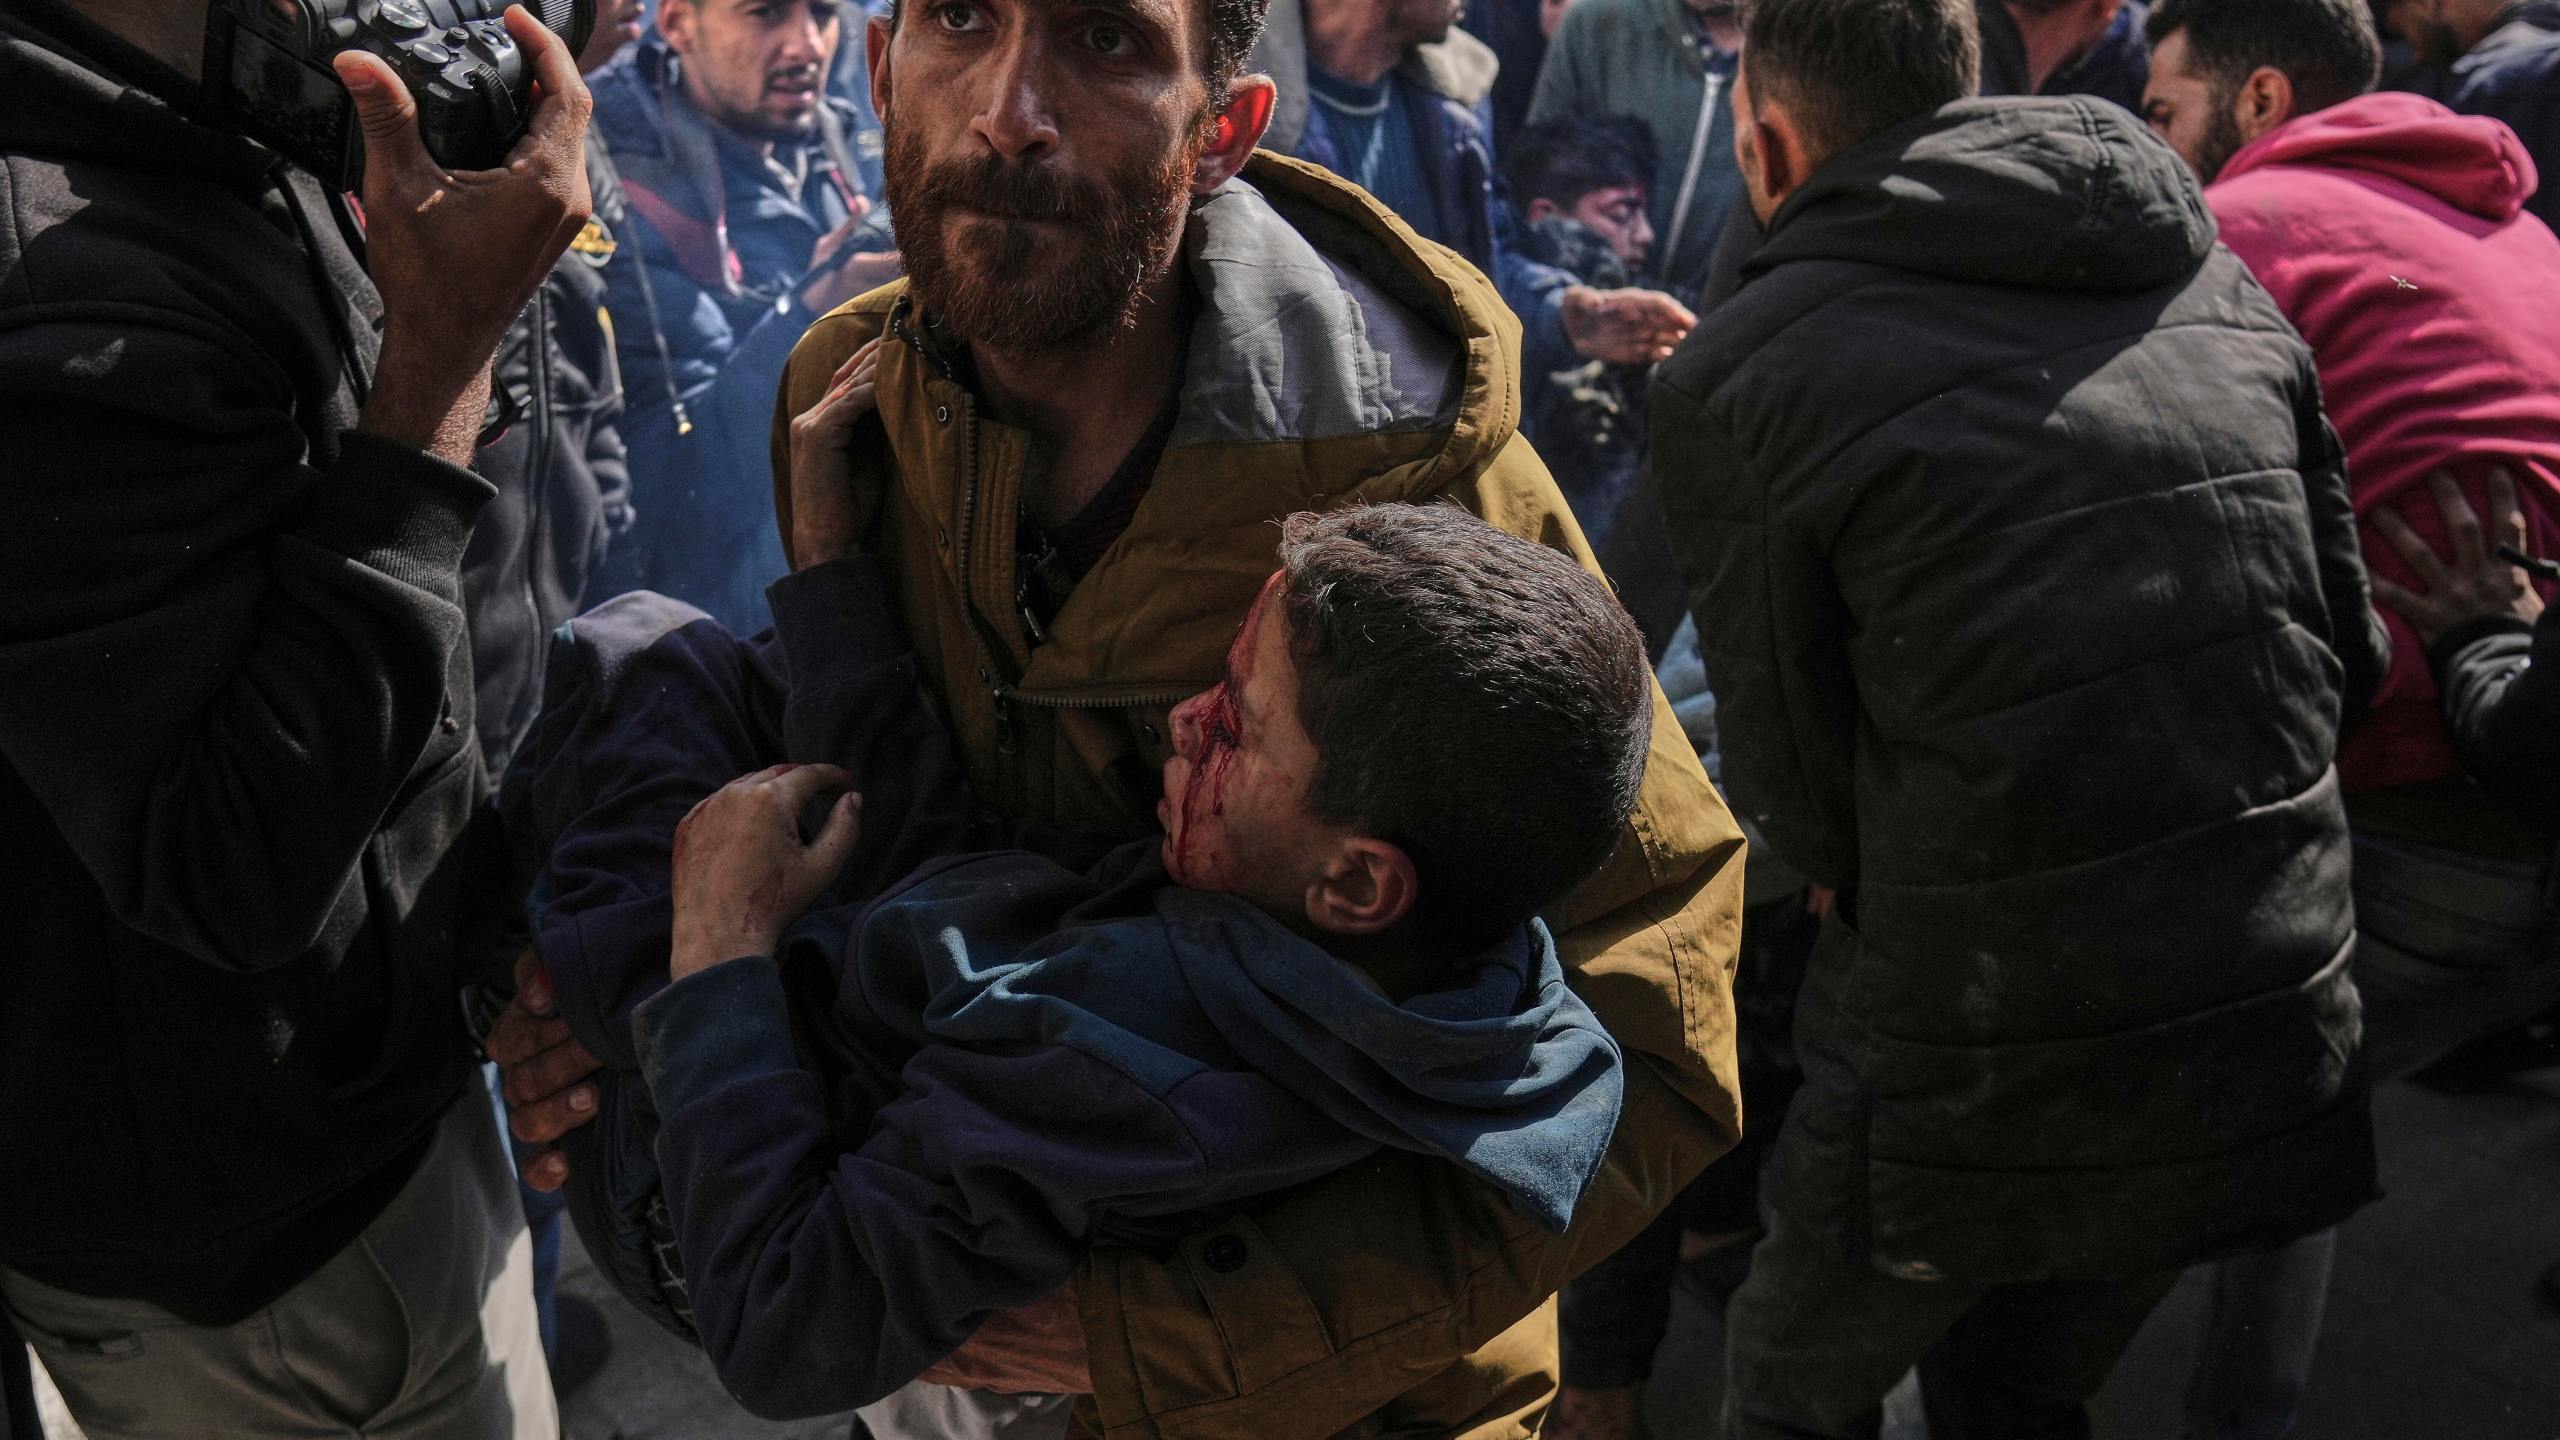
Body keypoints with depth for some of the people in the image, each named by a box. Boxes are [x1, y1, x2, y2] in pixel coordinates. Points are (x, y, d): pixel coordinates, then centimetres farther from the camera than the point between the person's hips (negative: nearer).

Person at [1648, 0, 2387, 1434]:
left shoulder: (1738, 375, -13)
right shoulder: (2224, 285, 4)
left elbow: (1796, 788, -7)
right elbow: (2350, 656, 7)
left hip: (1981, 1086, -5)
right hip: (2285, 1059, 6)